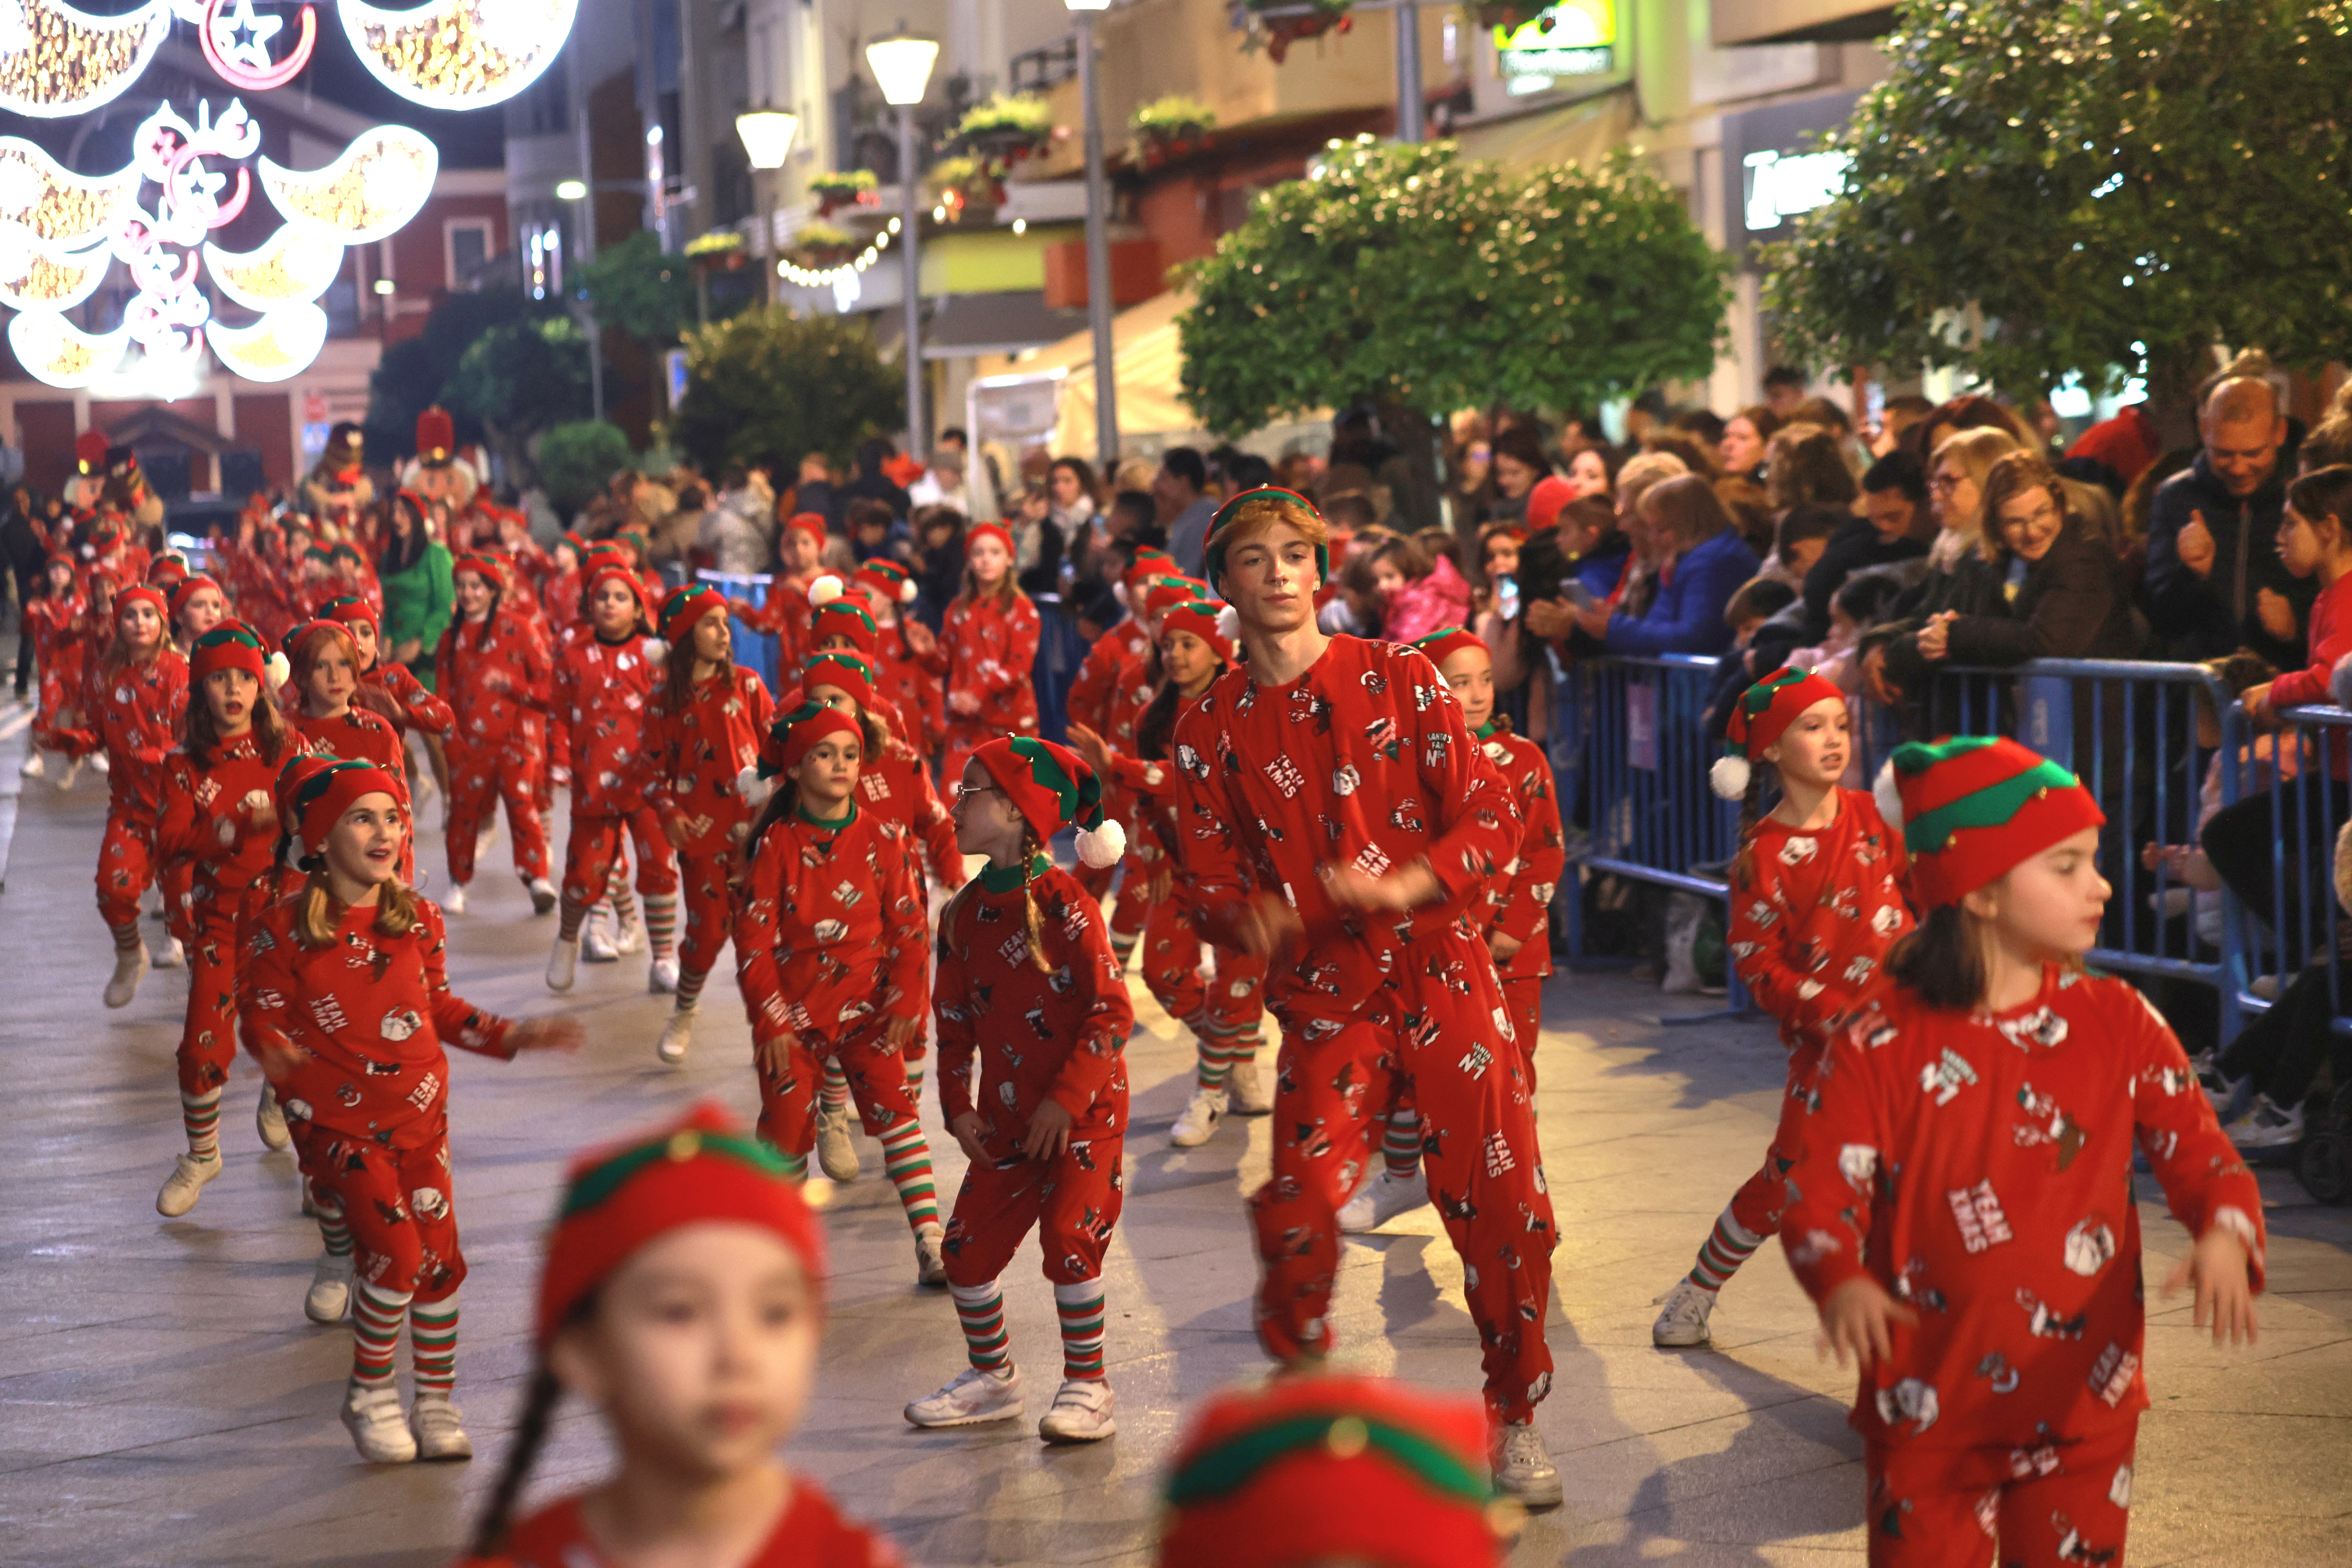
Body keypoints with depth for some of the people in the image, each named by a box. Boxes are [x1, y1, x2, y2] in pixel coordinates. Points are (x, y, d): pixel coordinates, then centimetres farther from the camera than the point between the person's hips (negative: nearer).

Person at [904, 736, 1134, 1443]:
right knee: (967, 1246, 6)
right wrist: (959, 1107, 4)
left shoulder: (1062, 902, -14)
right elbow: (954, 1021, 13)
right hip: (1006, 1119, 6)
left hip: (1084, 1111, -6)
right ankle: (992, 1377, 26)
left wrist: (1065, 1100, -18)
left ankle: (1087, 1389, 3)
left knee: (1069, 1240, -13)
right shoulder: (962, 914, 5)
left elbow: (1111, 1011, -16)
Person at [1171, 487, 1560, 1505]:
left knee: (1503, 1209, -1)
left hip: (1442, 975, 0)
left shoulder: (1400, 678, -1)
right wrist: (1250, 918, -19)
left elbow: (1492, 819, -3)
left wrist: (1402, 887, -19)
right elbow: (1210, 878, 5)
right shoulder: (1211, 728, 3)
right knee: (1297, 1210, -13)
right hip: (1327, 1000, 0)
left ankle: (1516, 1420, 20)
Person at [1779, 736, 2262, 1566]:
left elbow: (2198, 1153, -3)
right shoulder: (1878, 1044, -10)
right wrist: (1843, 1284, -33)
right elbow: (1820, 1196, -12)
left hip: (2083, 1408, 2)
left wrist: (2225, 1235, -26)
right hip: (1928, 1415, -2)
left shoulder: (2117, 1024, -2)